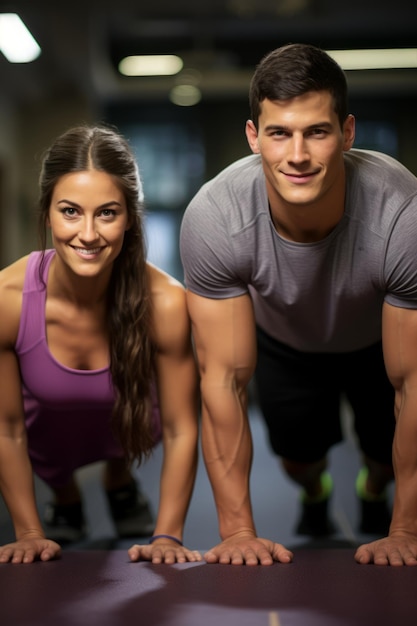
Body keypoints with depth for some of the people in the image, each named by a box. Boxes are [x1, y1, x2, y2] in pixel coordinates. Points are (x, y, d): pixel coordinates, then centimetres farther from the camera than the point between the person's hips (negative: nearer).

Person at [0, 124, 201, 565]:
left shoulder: (165, 303, -36)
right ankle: (64, 497, 33)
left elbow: (180, 430, -21)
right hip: (48, 430, -1)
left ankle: (119, 478, 25)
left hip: (130, 421, 2)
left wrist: (168, 535, -20)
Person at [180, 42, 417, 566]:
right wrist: (237, 530, -29)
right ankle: (314, 493, 46)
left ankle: (373, 489, 47)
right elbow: (225, 377, -30)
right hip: (283, 342, 1)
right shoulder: (212, 218, -39)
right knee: (297, 453, 5)